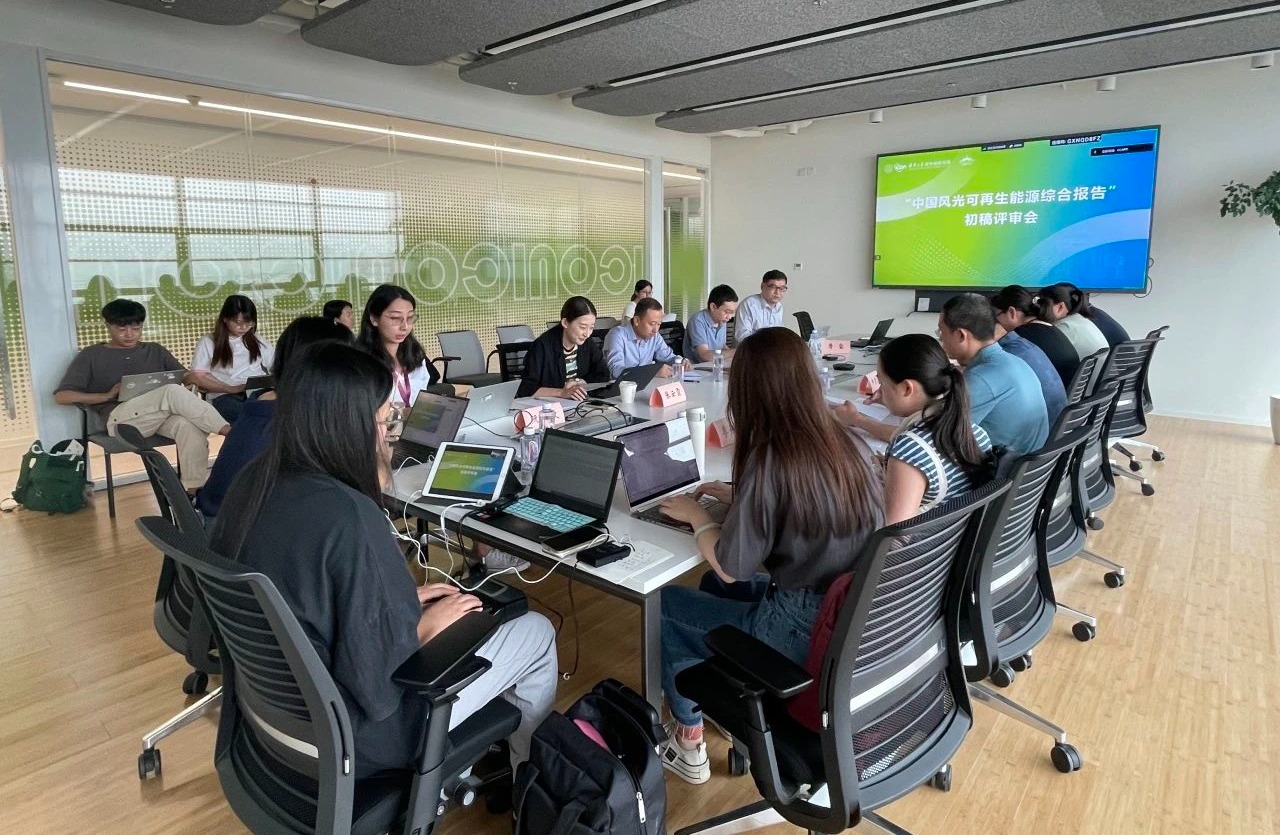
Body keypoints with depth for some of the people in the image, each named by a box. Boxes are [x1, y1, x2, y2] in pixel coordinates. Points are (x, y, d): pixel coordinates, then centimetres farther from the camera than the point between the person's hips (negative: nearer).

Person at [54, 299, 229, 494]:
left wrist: (190, 384, -7)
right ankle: (227, 431, -31)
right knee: (172, 392, -34)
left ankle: (193, 491, -36)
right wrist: (107, 396, -7)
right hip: (120, 419, -3)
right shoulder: (92, 356, 16)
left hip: (162, 413, 3)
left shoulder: (155, 350, 25)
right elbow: (61, 396, 8)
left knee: (190, 426, -35)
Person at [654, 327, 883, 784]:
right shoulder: (849, 445, -2)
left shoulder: (768, 459, -23)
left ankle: (689, 744, 27)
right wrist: (738, 496, 17)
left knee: (664, 607, 14)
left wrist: (697, 517, 1)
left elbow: (731, 569, -15)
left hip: (806, 635, -7)